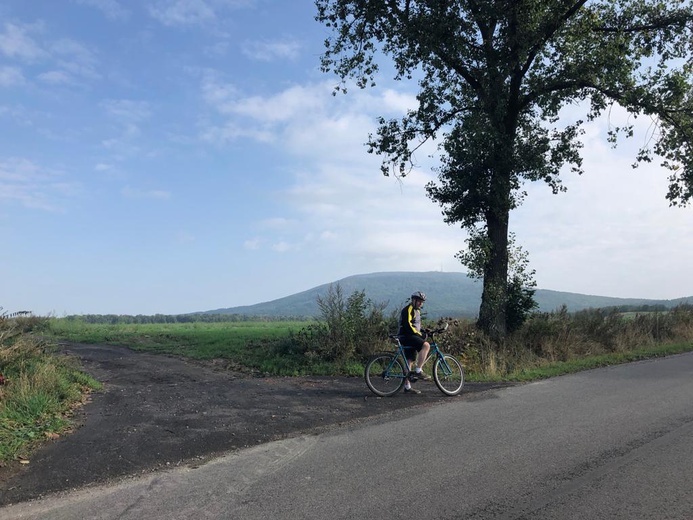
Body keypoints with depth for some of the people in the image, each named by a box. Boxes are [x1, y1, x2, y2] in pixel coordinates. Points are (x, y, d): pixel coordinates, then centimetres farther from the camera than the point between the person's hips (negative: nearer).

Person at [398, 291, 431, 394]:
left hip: (412, 337, 10)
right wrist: (419, 334, -21)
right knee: (426, 345, -27)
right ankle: (418, 371, -22)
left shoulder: (416, 310, 21)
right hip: (406, 336, -10)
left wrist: (424, 332, 13)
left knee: (410, 361, 8)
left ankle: (407, 387, 12)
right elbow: (407, 325, -21)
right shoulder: (408, 309, -11)